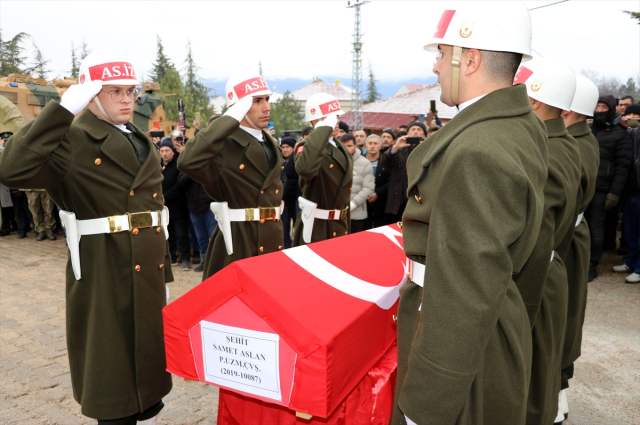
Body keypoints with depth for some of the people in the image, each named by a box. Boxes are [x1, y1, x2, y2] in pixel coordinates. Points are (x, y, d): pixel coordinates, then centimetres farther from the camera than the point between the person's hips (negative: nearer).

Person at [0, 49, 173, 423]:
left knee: (150, 354, 19)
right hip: (104, 274, -6)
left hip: (149, 271, 7)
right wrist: (62, 110, -25)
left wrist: (165, 267, 13)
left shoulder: (145, 144, 13)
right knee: (112, 365, 7)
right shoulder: (70, 141, -8)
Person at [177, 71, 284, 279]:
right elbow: (187, 162, -34)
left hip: (273, 242, 8)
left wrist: (276, 231, 19)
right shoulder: (223, 145, -13)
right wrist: (230, 119, -28)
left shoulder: (272, 144, 12)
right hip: (237, 244, -7)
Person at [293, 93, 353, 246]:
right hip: (316, 227, -8)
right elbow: (305, 168, -42)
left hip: (340, 225, 8)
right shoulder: (308, 146, -16)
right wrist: (323, 129, -34)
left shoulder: (340, 147, 11)